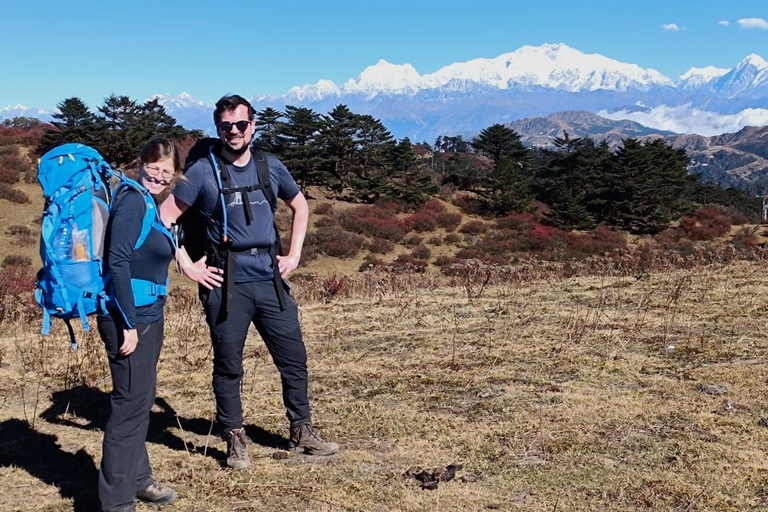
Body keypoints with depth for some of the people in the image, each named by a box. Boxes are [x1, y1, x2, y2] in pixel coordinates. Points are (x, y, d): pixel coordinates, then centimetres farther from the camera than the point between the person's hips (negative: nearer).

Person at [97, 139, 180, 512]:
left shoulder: (147, 203, 12)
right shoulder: (132, 201, -16)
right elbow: (117, 262, -22)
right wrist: (128, 325, -22)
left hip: (146, 316, 10)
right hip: (130, 319, -10)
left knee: (140, 401, 19)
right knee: (130, 405, -2)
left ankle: (137, 479, 34)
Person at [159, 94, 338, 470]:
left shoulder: (270, 167, 8)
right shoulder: (203, 171, -3)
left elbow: (300, 206, 22)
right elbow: (165, 217, -2)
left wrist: (294, 255, 12)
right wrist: (187, 266, -6)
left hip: (270, 278, 4)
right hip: (226, 283, -3)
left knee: (294, 357, 8)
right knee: (228, 365, 6)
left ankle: (302, 431, 25)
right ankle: (234, 439, 21)